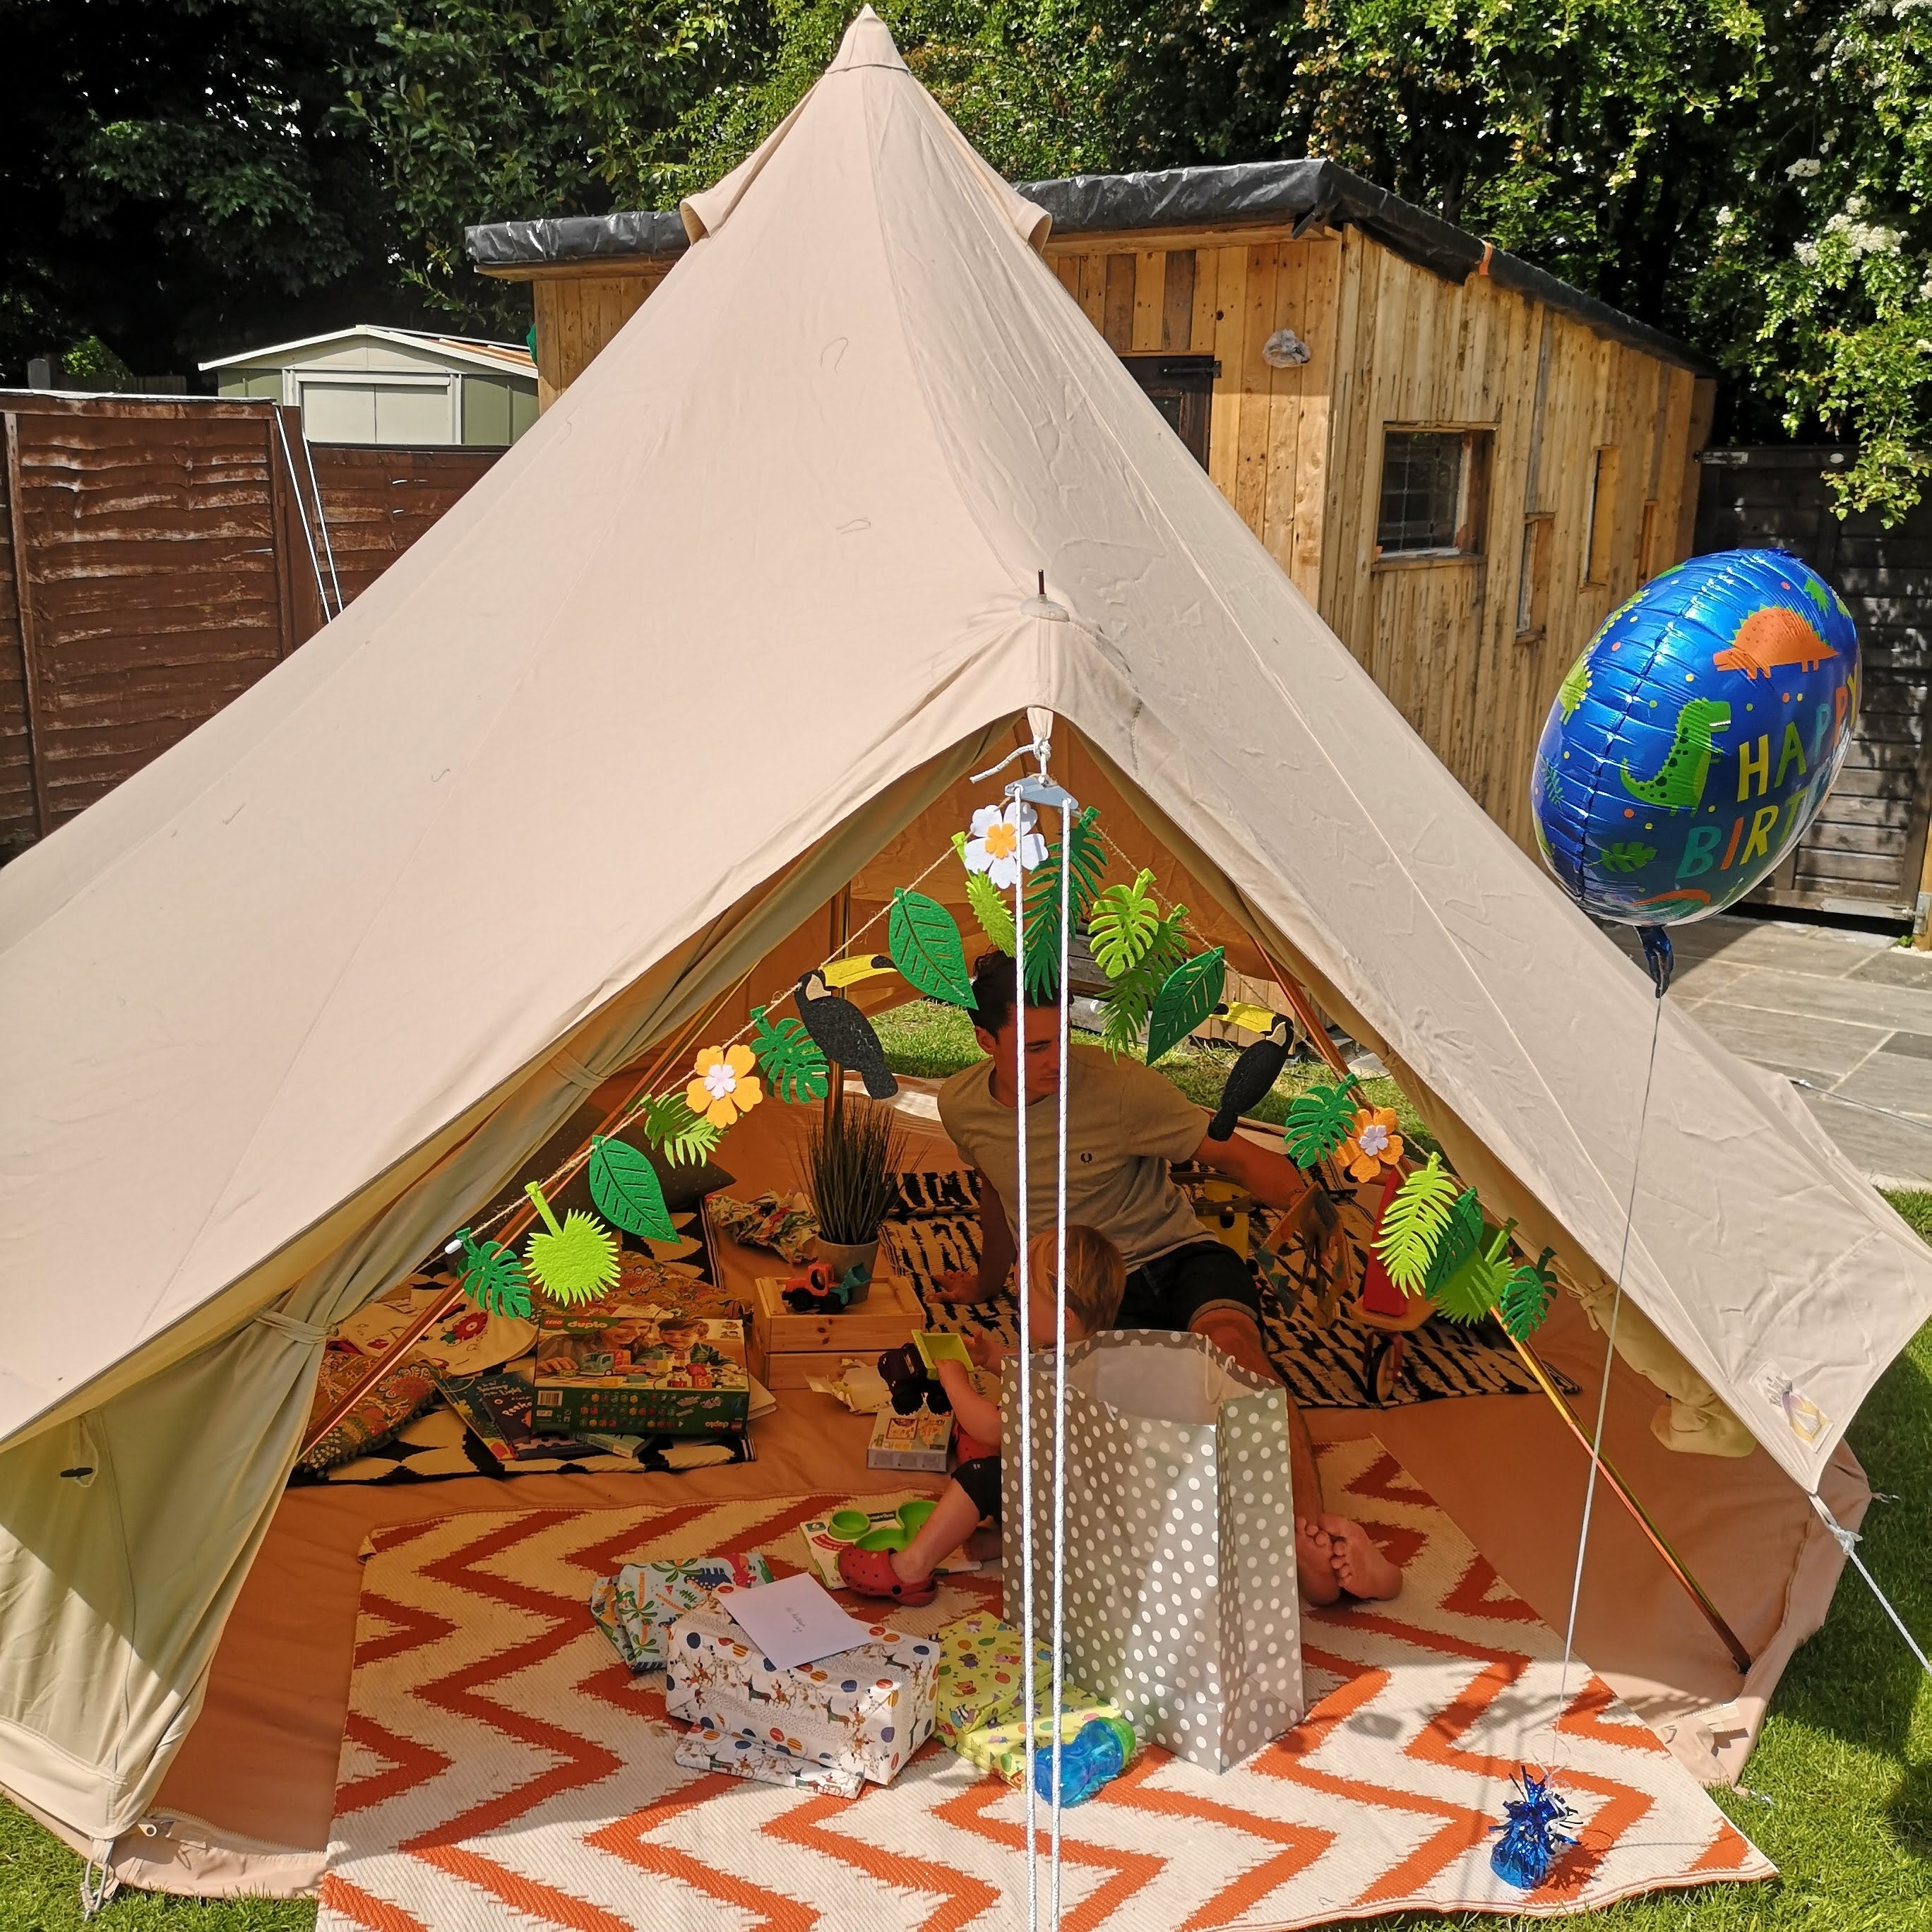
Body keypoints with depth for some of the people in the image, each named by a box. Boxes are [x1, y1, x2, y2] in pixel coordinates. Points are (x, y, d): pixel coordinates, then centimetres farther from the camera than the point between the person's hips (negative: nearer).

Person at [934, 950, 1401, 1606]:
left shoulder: (1117, 1086, -13)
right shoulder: (962, 1107, 2)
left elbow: (1236, 1156, -7)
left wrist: (1306, 1201, -22)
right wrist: (988, 1281, 40)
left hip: (1180, 1256, -2)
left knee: (1229, 1338, -39)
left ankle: (1312, 1528, -45)